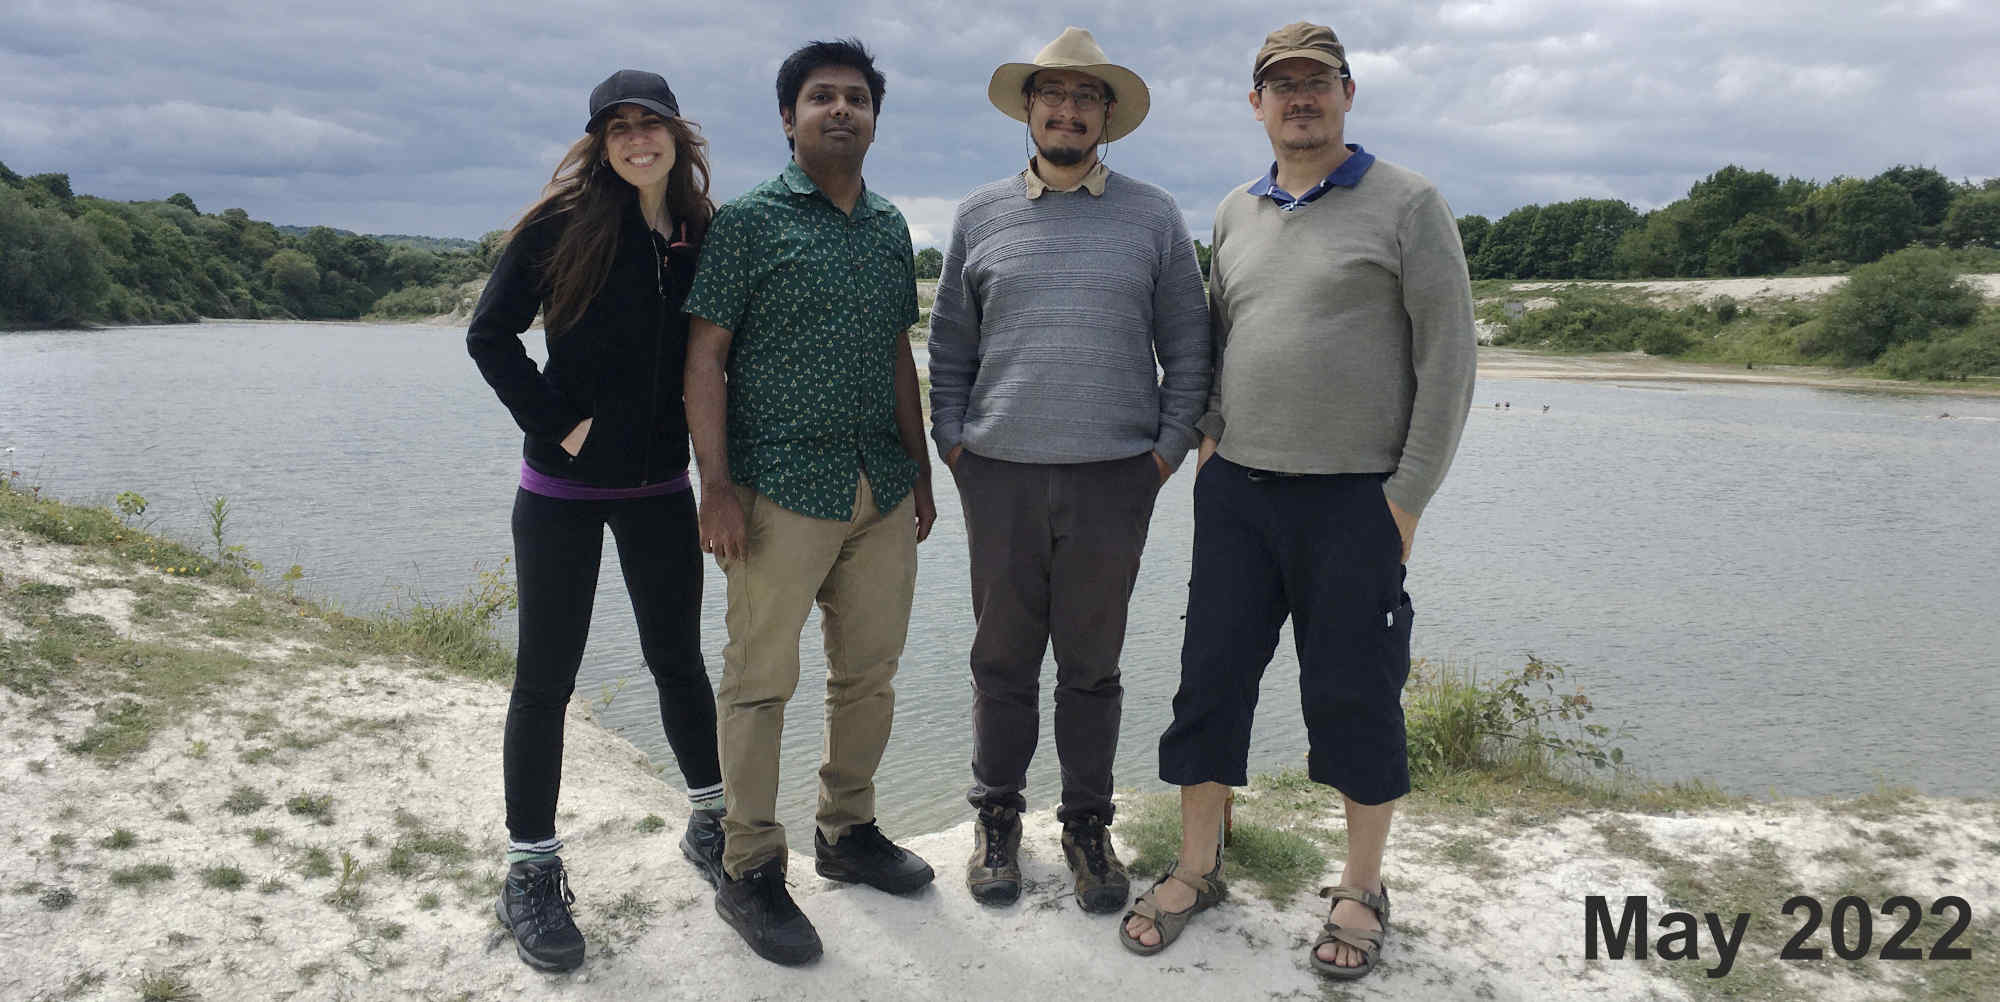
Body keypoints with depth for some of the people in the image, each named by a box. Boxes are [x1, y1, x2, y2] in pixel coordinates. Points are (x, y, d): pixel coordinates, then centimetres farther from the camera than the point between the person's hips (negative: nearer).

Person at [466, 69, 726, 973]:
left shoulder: (704, 236, 2)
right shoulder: (564, 224, -8)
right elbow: (490, 334, -8)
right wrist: (557, 422, -13)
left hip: (661, 487, 3)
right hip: (564, 489, -3)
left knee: (678, 661, 14)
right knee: (544, 680, 4)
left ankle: (711, 824, 32)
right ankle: (532, 873, 17)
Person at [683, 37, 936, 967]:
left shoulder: (891, 228, 14)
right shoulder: (750, 220, -3)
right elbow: (706, 357, -6)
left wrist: (920, 468, 16)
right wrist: (716, 483, -13)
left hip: (883, 490, 6)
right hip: (783, 488, -6)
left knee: (870, 673, 13)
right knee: (761, 679, 1)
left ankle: (847, 829, 31)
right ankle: (750, 870, 14)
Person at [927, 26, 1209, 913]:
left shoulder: (1153, 217, 7)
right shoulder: (980, 216, 9)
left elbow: (1188, 346, 9)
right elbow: (949, 347, 13)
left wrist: (1169, 449, 1)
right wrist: (952, 441, 5)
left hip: (1113, 476, 0)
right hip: (999, 473, 1)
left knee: (1092, 664, 7)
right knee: (1003, 657, 7)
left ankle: (1087, 825, 22)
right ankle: (997, 819, 23)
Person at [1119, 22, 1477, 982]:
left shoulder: (1407, 204, -3)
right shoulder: (1235, 214, 12)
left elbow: (1447, 359, -6)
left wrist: (1408, 498, -10)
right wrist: (1210, 439, 10)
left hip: (1353, 499, -4)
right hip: (1235, 491, 5)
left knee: (1354, 696, 4)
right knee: (1212, 681, 7)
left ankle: (1362, 888, 22)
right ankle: (1197, 869, 23)